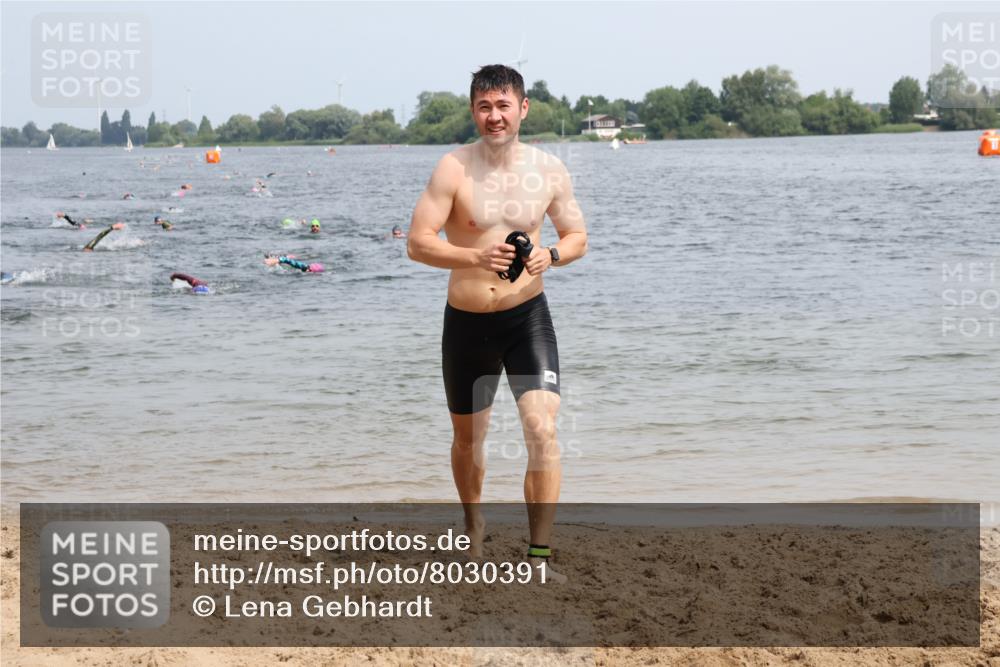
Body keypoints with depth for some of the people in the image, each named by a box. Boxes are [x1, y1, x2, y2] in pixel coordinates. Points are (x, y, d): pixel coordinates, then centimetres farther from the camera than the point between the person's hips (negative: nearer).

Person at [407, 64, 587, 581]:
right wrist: (476, 257, -29)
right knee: (467, 438, 17)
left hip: (528, 316, 0)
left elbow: (577, 236, 9)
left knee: (542, 430, -17)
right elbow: (417, 243, -13)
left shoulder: (549, 171, -1)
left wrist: (552, 255, -15)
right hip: (466, 322, 0)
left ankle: (538, 557, -14)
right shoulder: (454, 169, -10)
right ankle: (473, 526, 46)